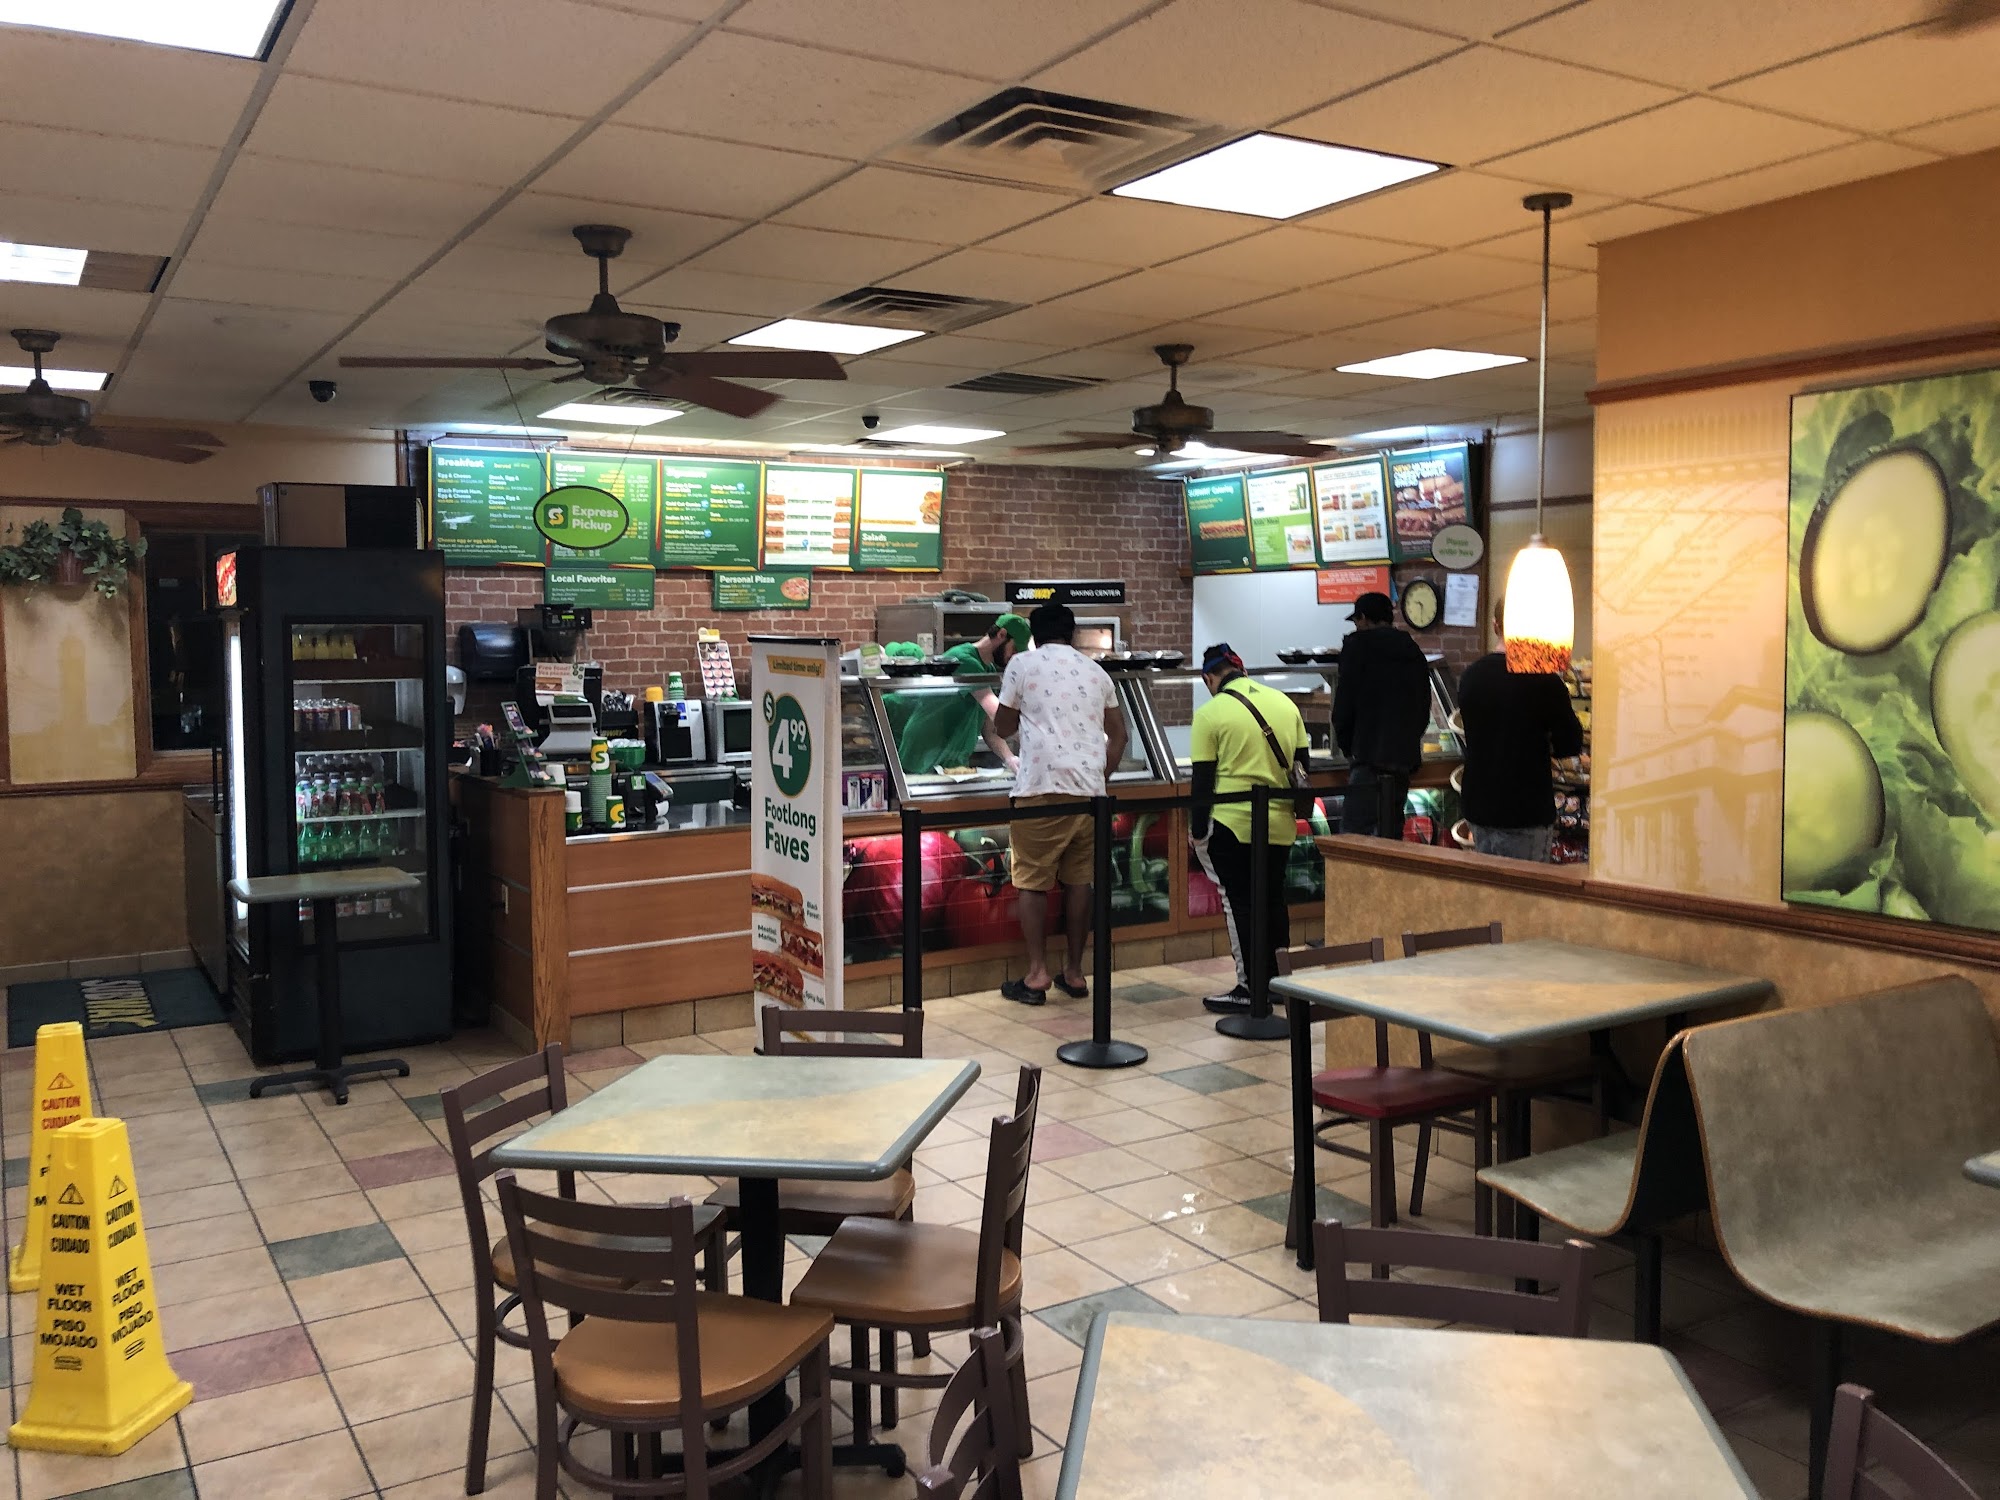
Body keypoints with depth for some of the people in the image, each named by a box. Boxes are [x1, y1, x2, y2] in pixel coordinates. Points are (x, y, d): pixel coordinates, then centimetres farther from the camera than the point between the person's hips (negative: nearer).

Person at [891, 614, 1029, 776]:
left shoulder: (989, 670, 13)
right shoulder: (963, 660, -17)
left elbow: (989, 729, 9)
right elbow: (996, 711, -28)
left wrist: (1009, 759, -6)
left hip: (957, 765, 9)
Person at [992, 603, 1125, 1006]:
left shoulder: (1023, 664, 5)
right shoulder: (1096, 672, 17)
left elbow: (1003, 727, 12)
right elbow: (1118, 734, 20)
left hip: (1042, 785, -4)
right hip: (1088, 787, 4)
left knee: (1033, 881, 3)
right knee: (1079, 879, 11)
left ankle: (1037, 974, 2)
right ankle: (1075, 973, 16)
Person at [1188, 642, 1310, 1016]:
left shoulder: (1210, 713, -8)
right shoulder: (1285, 703, 8)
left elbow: (1203, 779, -8)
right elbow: (1301, 765, 13)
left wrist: (1197, 830, -1)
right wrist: (1295, 807, 23)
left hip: (1232, 823, -6)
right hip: (1280, 823, 6)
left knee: (1239, 903, 2)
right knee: (1273, 900, 16)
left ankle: (1251, 989, 4)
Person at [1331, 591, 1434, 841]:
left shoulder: (1359, 645, -2)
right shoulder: (1414, 651, 19)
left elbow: (1344, 702, -6)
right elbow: (1424, 710, 20)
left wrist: (1346, 746, 6)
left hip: (1370, 757, -7)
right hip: (1405, 756, 7)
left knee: (1353, 831, -11)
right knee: (1392, 833, 13)